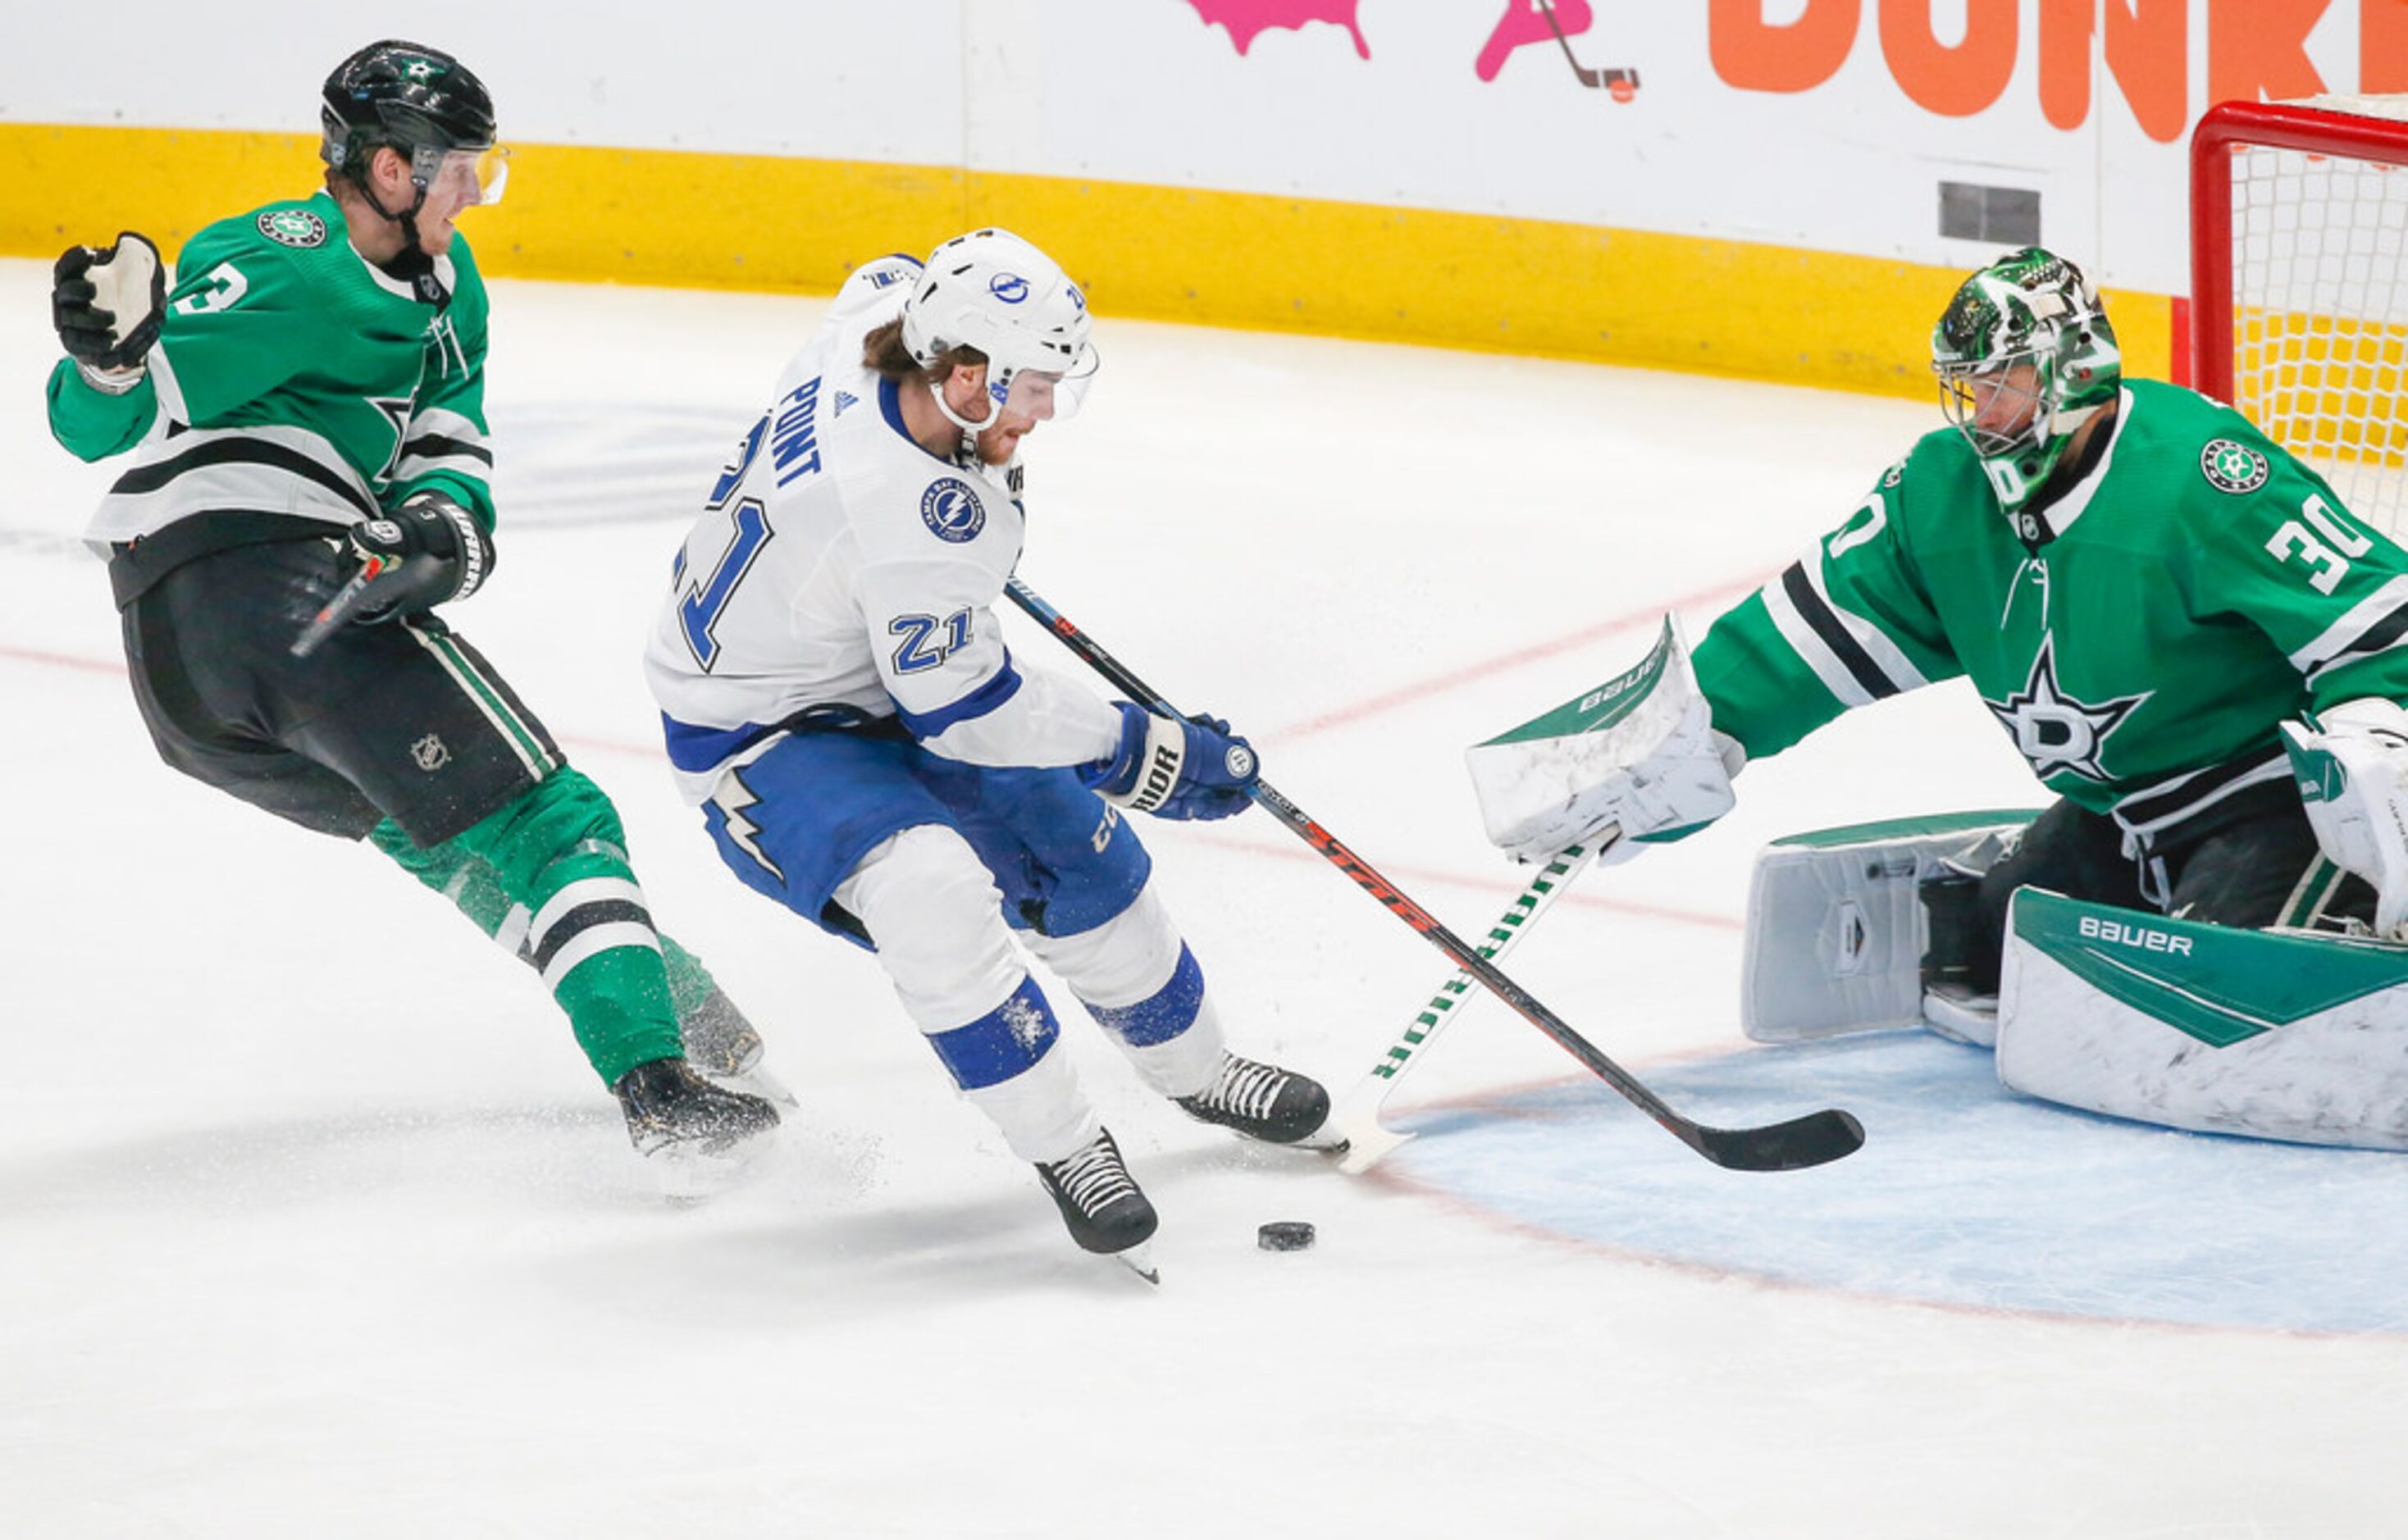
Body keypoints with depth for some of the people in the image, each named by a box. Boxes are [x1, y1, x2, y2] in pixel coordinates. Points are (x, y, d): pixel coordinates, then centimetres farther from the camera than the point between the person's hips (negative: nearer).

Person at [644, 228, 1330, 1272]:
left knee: (1076, 848, 12)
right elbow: (966, 709, -27)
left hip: (867, 687, 10)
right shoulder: (913, 517, -37)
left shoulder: (879, 314, -14)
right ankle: (1061, 1146, -20)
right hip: (758, 743, -10)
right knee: (931, 890, -34)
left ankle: (1194, 1069, 35)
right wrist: (1144, 753, -19)